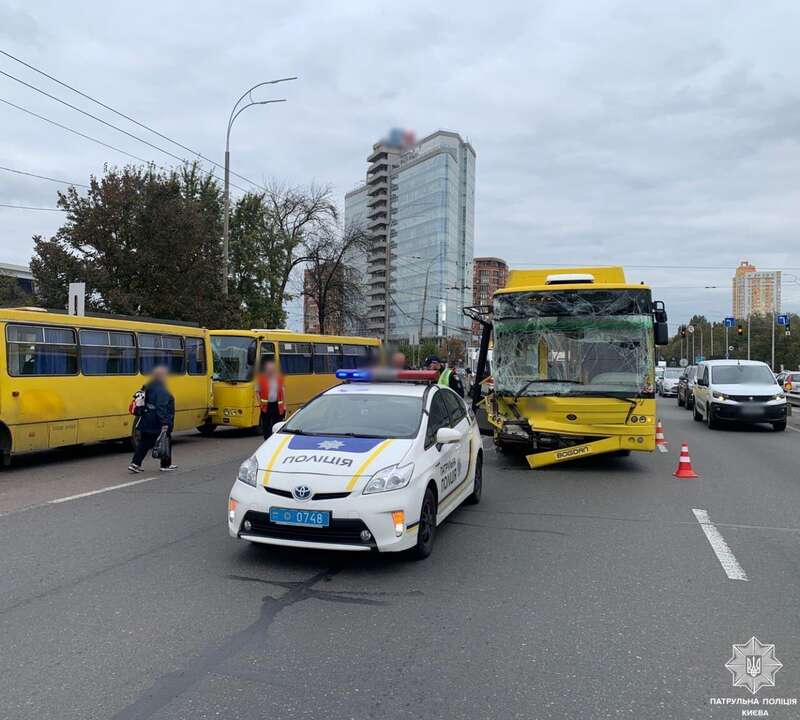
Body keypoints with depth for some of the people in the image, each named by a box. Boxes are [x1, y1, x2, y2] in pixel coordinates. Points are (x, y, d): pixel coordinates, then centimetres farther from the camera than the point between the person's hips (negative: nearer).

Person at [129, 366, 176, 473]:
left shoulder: (148, 388, 11)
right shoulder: (161, 390, -18)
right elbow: (161, 408, -26)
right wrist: (164, 423, -28)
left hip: (146, 423, 8)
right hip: (159, 424, -8)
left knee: (144, 443, 12)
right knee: (166, 443, 8)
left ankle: (135, 463, 6)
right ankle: (166, 465, 17)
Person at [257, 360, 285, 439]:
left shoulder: (279, 378, 5)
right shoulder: (262, 378, -3)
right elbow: (257, 391, 3)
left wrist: (284, 405, 8)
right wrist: (260, 401, -11)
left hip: (277, 405, 2)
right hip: (266, 406, -2)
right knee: (266, 426, 6)